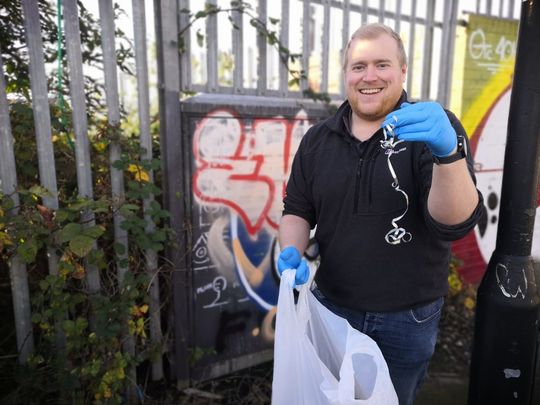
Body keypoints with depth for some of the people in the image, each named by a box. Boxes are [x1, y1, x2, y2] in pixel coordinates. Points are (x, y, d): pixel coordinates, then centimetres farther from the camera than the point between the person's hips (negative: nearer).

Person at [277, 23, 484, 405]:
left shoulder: (434, 127, -12)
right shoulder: (318, 139, -2)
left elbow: (455, 223, -23)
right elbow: (297, 210, 4)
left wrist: (448, 152, -41)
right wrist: (292, 251, -16)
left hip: (408, 317, -1)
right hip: (332, 307, 2)